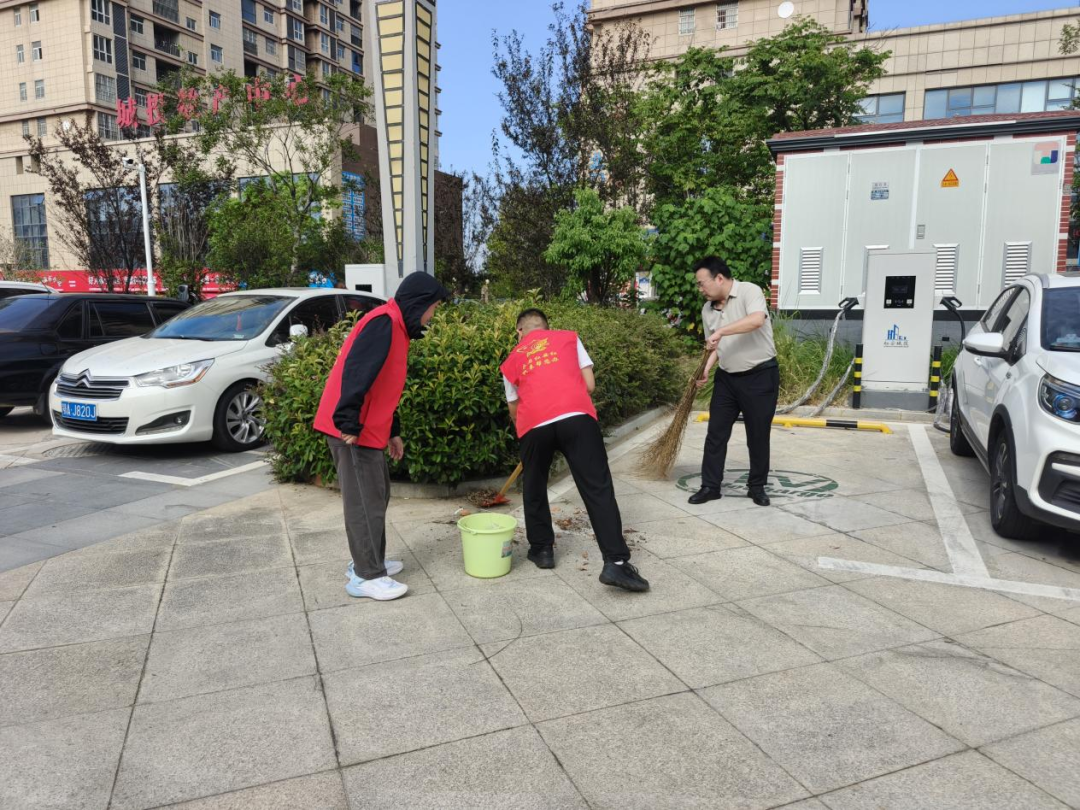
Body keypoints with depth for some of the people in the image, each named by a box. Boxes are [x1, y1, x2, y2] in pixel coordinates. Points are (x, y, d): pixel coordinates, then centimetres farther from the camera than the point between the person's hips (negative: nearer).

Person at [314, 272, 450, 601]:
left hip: (368, 429, 10)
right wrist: (348, 422, -29)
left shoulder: (395, 327, 18)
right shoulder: (384, 323, -15)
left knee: (377, 496, 17)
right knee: (364, 501, -4)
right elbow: (356, 373, -26)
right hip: (353, 430, -10)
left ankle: (367, 562, 28)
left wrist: (393, 431, 22)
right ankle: (366, 576, 5)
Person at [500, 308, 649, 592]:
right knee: (598, 489, 0)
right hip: (577, 417, -1)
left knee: (534, 488, 24)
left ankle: (542, 549, 32)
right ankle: (616, 562, -8)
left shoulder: (511, 361, 26)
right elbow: (589, 384, 18)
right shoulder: (569, 338, 24)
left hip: (535, 424, 2)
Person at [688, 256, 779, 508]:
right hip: (727, 378, 6)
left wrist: (722, 331, -35)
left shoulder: (749, 291, -13)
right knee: (716, 433, 5)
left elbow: (757, 319, -33)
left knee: (758, 436, 5)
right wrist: (706, 369, -3)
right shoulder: (707, 310, 6)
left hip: (760, 376, -6)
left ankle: (757, 487, 21)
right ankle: (710, 486, 15)